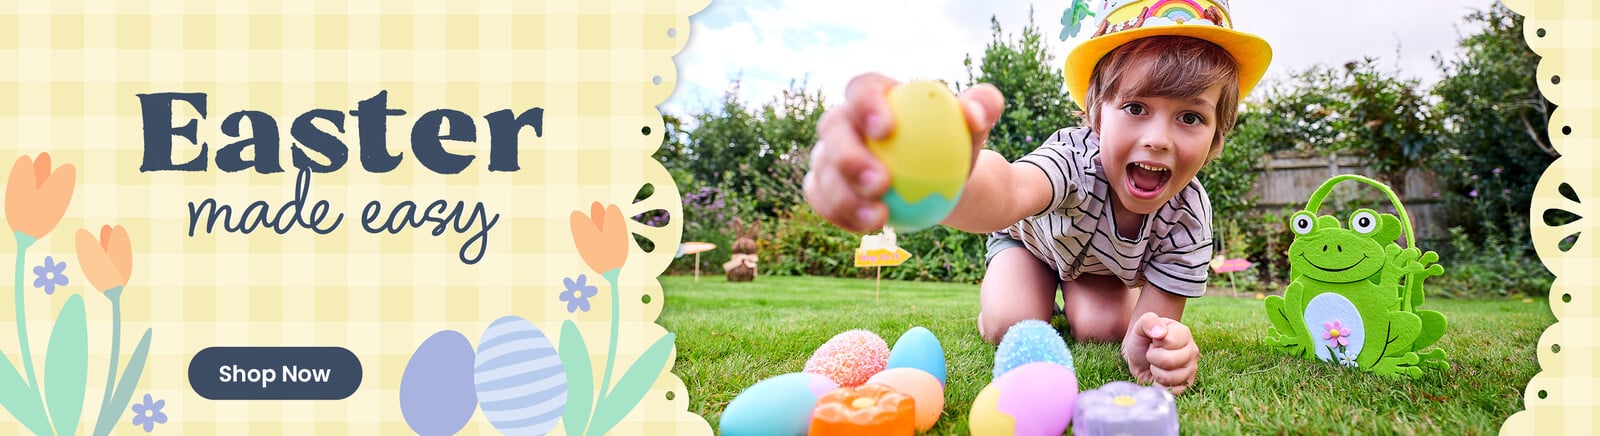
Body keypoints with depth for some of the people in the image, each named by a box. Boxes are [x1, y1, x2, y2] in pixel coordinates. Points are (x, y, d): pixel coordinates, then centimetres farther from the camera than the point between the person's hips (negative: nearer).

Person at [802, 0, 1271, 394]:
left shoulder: (1189, 216, -34)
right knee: (1010, 331, -20)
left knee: (1104, 329, -18)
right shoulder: (1076, 153, -47)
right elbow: (1010, 191, -73)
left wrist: (1150, 348, -60)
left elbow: (1151, 326, -31)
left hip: (1109, 263, 3)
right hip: (1032, 238, -2)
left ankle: (1069, 302, 18)